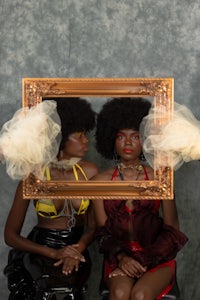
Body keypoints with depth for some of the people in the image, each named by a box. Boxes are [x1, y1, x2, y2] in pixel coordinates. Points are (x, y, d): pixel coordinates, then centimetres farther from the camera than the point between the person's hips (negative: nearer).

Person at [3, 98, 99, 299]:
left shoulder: (90, 172, -2)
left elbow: (93, 224, 4)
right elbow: (11, 235, -5)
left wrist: (79, 248, -18)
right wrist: (54, 253, -17)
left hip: (76, 250, 2)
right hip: (40, 252, -2)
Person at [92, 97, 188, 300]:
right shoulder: (100, 182, 4)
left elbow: (172, 230, 1)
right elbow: (103, 230, 5)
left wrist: (144, 260, -12)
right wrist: (121, 257, -14)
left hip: (156, 256, -1)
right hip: (118, 256, 1)